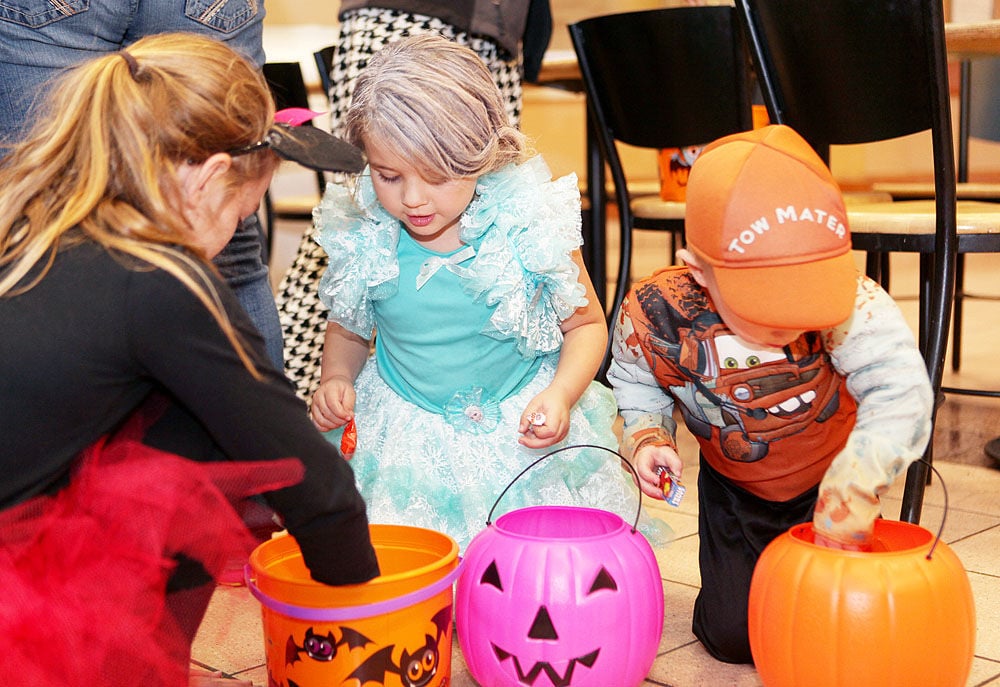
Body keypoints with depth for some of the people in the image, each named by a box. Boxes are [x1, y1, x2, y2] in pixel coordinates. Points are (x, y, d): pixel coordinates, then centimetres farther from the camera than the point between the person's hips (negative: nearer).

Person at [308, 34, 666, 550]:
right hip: (405, 440, 2)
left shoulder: (530, 227, -14)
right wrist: (335, 381, -8)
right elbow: (347, 330, 13)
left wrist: (559, 396, -17)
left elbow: (587, 324, 0)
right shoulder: (362, 238, -8)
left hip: (522, 435, -1)